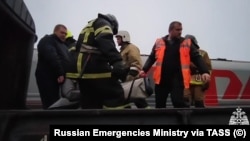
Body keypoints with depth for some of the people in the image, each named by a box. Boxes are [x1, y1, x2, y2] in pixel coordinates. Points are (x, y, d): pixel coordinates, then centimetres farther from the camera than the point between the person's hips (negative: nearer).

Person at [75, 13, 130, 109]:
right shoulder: (103, 23, 5)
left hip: (83, 69, 10)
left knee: (90, 105, 9)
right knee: (116, 96, -12)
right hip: (95, 67, -9)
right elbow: (106, 42, -17)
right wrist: (117, 63, -29)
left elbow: (78, 47, 31)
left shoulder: (88, 28, 34)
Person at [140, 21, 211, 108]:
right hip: (161, 79, 2)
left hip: (178, 79, -2)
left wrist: (204, 72, -16)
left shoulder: (187, 43, 5)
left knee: (180, 104, -11)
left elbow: (197, 58, -1)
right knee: (159, 105, 11)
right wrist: (144, 70, -4)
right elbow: (151, 58, 12)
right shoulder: (159, 42, 8)